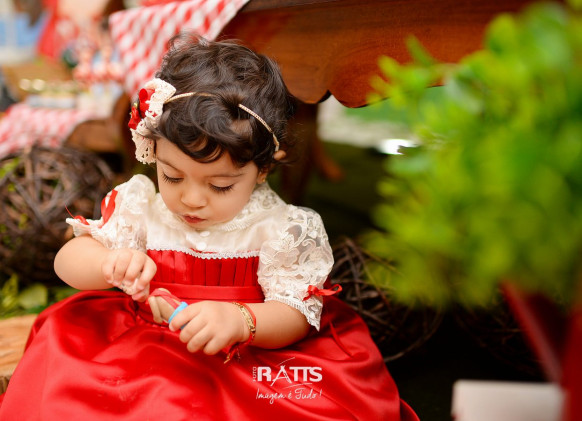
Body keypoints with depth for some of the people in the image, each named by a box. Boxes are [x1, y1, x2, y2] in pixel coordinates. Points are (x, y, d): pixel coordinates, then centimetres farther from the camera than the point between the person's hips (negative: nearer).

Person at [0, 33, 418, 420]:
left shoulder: (282, 228, -12)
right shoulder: (139, 204, -3)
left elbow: (296, 315, -14)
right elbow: (67, 261, 0)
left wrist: (239, 320, -36)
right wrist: (110, 263, -25)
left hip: (246, 365, -3)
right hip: (143, 355, 4)